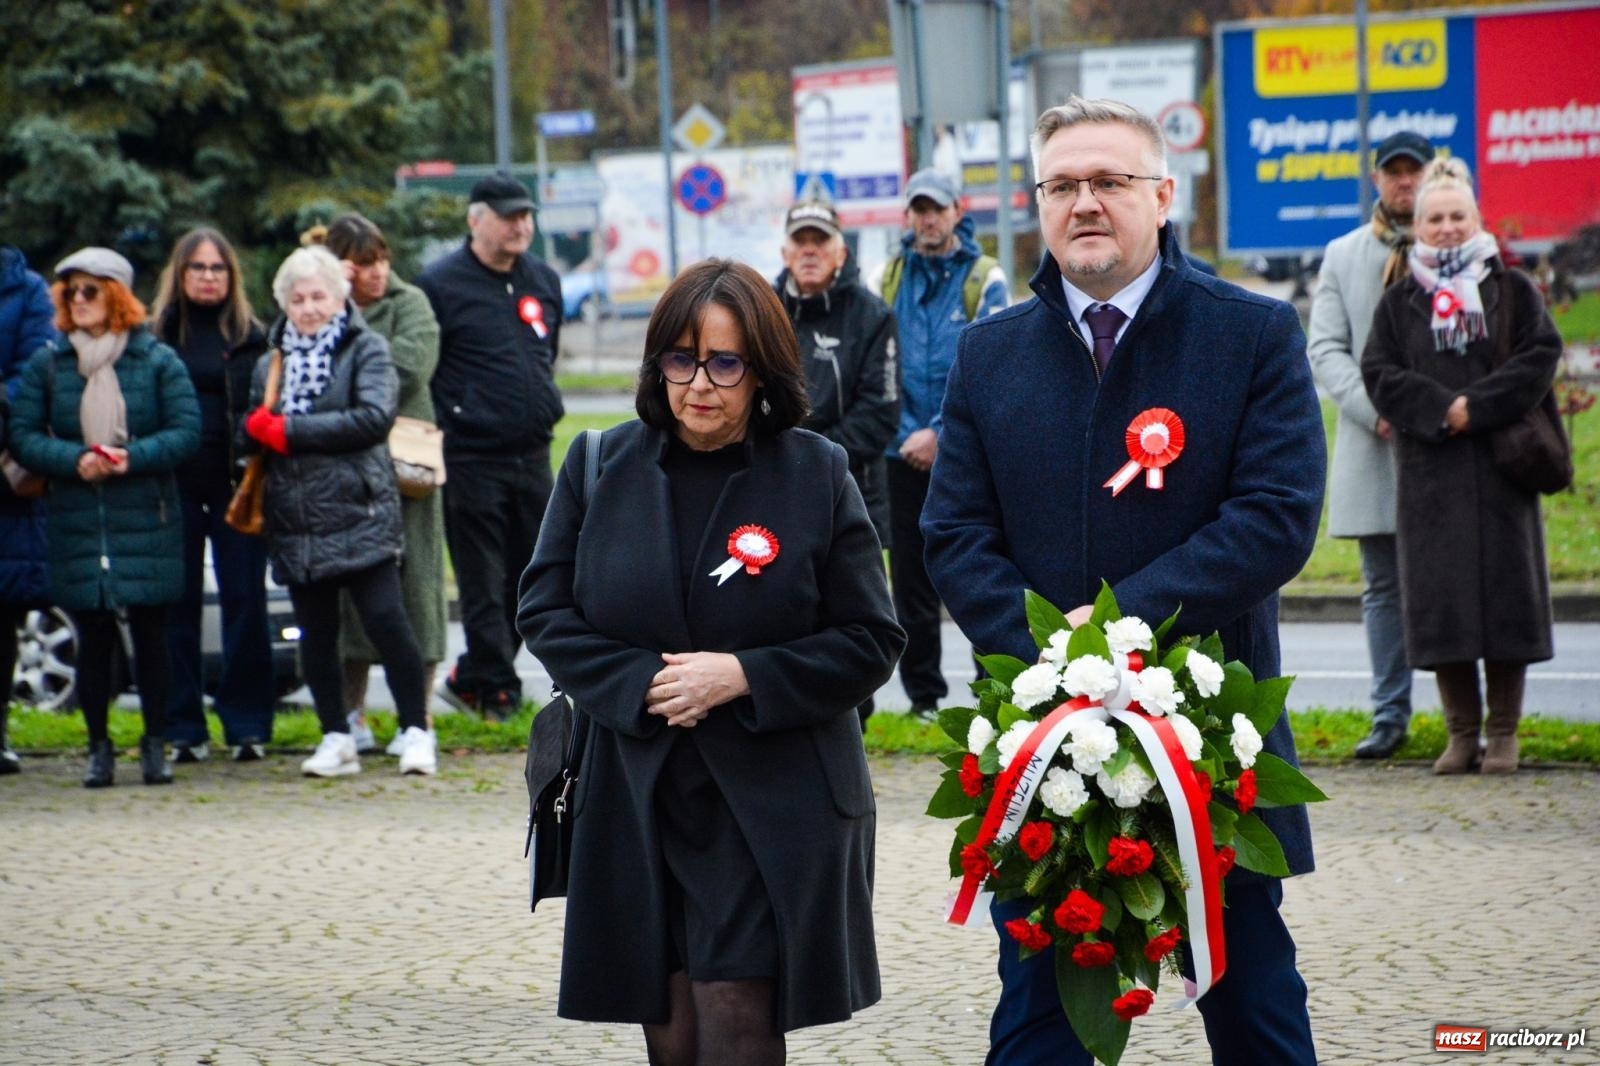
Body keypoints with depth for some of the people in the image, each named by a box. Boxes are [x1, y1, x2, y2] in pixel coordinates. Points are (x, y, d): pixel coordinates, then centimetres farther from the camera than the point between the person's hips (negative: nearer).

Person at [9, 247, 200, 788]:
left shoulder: (157, 360, 1)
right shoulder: (47, 363, 6)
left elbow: (187, 431, -3)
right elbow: (22, 435, 2)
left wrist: (132, 457, -17)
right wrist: (74, 460, -15)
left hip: (147, 521, -1)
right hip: (76, 525, 1)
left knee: (149, 632, 2)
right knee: (93, 636, 3)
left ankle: (155, 743, 12)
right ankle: (99, 747, 11)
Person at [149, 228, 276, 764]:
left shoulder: (251, 337, 7)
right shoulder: (157, 334, 8)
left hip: (235, 487, -1)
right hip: (174, 485, 1)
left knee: (244, 603, -2)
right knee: (177, 608, 2)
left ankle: (247, 725, 4)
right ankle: (184, 730, 8)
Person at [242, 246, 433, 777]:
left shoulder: (366, 349, 0)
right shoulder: (273, 361, 17)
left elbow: (375, 416, -14)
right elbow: (250, 432, 20)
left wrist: (291, 430, -14)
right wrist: (259, 428, -6)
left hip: (359, 513, -5)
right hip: (295, 523, 5)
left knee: (386, 621, -9)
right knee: (316, 634, 8)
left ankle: (416, 731, -1)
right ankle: (336, 738, 16)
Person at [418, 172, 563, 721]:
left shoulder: (544, 281, 13)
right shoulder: (441, 285, -7)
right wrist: (450, 422, -10)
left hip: (533, 455, 7)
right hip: (472, 462, -7)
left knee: (529, 581, 10)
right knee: (484, 587, -4)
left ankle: (471, 681, 23)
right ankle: (499, 694, 2)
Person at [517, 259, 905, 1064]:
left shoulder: (817, 475, -2)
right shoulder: (600, 468, 5)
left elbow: (870, 640, -2)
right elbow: (545, 613, 4)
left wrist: (743, 677, -15)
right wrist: (641, 685, -11)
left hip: (773, 810, -2)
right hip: (637, 802, 3)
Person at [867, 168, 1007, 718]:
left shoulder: (984, 279, -1)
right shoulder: (885, 279, 7)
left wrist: (940, 433, -14)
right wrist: (905, 432, -5)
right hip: (904, 453, 3)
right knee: (910, 578, 6)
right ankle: (923, 695, 15)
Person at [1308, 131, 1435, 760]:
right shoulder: (1343, 256, 13)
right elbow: (1326, 349, 6)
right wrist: (1375, 411, -9)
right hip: (1373, 447, 2)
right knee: (1383, 587, 5)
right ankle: (1390, 716, 10)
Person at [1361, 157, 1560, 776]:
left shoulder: (1513, 290, 8)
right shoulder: (1400, 301, 11)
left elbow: (1540, 357, -3)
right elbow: (1378, 372, 1)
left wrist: (1478, 407, -14)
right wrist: (1440, 409, -14)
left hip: (1501, 467, -1)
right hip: (1430, 471, 1)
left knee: (1505, 591, -2)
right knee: (1440, 598, -1)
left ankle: (1503, 732, 5)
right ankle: (1462, 732, 6)